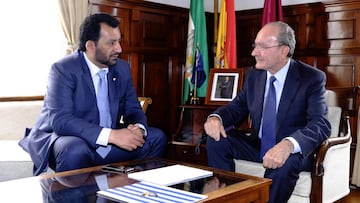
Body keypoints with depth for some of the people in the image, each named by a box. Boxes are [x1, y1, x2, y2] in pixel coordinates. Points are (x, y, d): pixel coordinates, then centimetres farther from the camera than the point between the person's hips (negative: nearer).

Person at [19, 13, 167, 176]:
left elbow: (133, 109, 8)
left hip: (109, 143, 6)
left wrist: (138, 128, -18)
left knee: (156, 137, -6)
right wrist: (112, 135, -36)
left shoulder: (122, 68, 4)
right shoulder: (63, 69, -15)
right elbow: (60, 120, -26)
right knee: (76, 150, -38)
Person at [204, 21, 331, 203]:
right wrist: (216, 118, -15)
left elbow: (320, 124, -23)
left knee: (284, 163, -37)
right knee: (217, 139, -13)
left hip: (292, 151, -5)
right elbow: (237, 107, 11)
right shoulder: (253, 76, 4)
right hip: (257, 146, 5)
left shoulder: (312, 78, -12)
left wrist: (288, 144, -44)